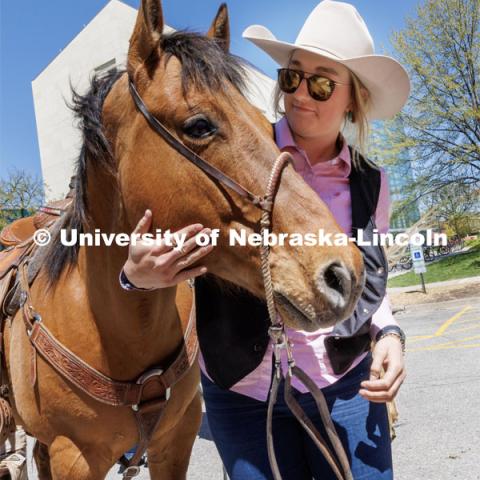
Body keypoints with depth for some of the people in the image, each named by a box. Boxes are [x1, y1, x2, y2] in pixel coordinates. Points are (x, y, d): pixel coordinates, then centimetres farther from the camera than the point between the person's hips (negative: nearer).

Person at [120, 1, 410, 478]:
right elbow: (160, 238, -3)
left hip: (347, 385, 3)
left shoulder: (371, 185, 0)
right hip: (241, 392, -2)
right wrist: (136, 273, -26)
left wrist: (389, 333, -5)